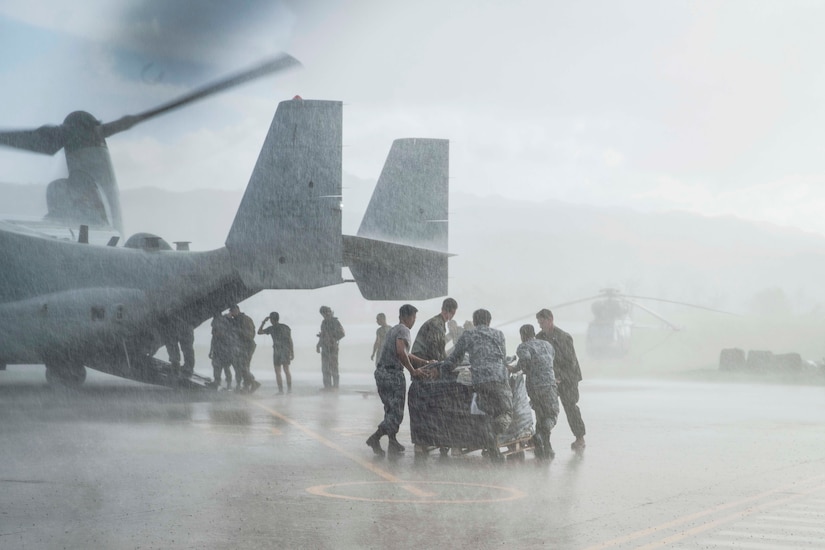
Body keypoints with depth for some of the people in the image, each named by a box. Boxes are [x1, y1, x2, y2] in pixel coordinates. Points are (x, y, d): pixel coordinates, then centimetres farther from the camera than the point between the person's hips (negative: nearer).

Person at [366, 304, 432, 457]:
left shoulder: (393, 330, 21)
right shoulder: (404, 330, -9)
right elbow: (401, 352, -26)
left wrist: (425, 362, 31)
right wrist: (412, 370, -18)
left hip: (380, 372, 9)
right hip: (393, 374, -9)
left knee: (390, 410, 16)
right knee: (396, 412, -4)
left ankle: (393, 444, 20)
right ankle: (375, 438, -14)